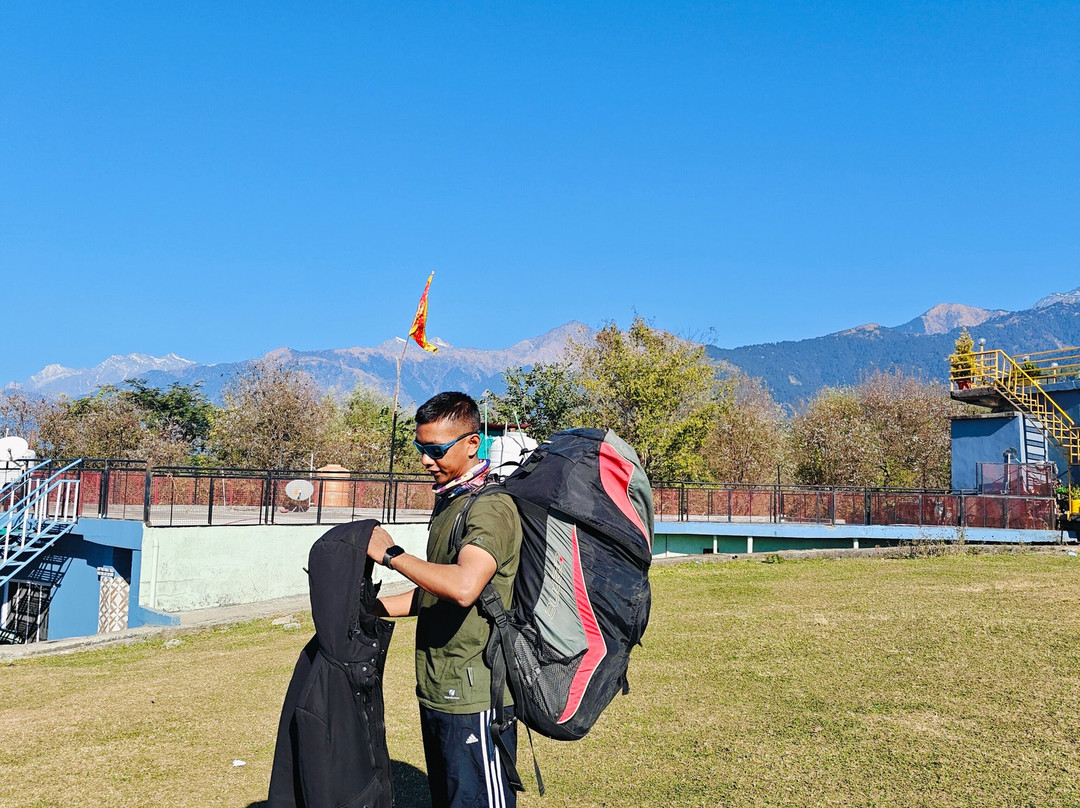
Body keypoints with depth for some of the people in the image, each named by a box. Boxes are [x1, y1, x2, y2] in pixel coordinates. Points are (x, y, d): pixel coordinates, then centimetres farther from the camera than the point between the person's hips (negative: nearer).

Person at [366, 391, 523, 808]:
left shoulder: (491, 506, -17)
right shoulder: (447, 501, 13)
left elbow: (464, 587, -34)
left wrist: (391, 554, -22)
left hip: (474, 699, -10)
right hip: (437, 694, 10)